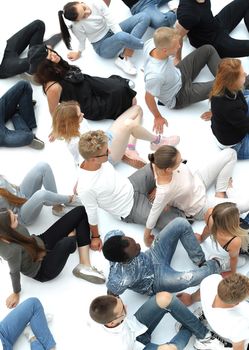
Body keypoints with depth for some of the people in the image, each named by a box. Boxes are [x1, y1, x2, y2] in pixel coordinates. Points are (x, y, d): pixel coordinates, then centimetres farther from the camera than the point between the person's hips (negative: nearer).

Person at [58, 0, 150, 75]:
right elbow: (82, 41, -8)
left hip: (114, 30, 6)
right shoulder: (77, 27, -28)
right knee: (122, 37, -41)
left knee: (144, 17, -14)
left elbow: (111, 20, -19)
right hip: (103, 47, -6)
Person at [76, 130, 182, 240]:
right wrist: (95, 237, -3)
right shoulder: (85, 189, -33)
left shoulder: (100, 160, -16)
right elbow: (92, 215, -18)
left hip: (132, 186, 6)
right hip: (131, 210, -6)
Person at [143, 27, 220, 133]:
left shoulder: (151, 43, -27)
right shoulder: (155, 75, -45)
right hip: (178, 97, -7)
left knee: (208, 50, 4)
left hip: (180, 73, 7)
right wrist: (157, 117, -10)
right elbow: (149, 98, -28)